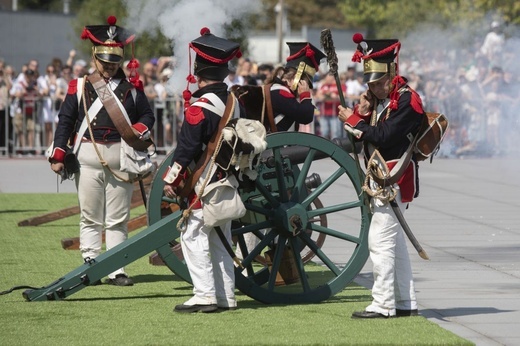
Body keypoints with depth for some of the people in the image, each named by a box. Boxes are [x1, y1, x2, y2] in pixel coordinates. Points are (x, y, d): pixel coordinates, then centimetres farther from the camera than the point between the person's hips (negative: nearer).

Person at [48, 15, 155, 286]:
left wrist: (138, 130, -8)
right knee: (90, 218, 3)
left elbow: (147, 115, 14)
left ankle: (116, 271, 5)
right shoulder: (80, 87, 6)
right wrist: (58, 155, -3)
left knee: (118, 219, 3)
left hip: (121, 158, 1)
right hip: (88, 158, -1)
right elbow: (65, 121, 5)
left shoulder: (131, 87, 11)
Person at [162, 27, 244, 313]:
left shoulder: (199, 108, -16)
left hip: (204, 184, -8)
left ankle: (205, 295, -11)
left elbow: (187, 148, -16)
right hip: (229, 182, 8)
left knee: (193, 237, -5)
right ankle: (225, 296, 14)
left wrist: (171, 179, -8)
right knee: (220, 240, 14)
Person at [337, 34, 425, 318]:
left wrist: (353, 121, -13)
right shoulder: (378, 98, 13)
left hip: (395, 180, -10)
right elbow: (360, 140, 11)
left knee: (380, 240, -11)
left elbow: (384, 137, -22)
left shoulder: (406, 100, -14)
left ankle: (383, 305, -9)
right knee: (394, 241, 13)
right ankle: (405, 303, 18)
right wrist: (362, 113, -5)